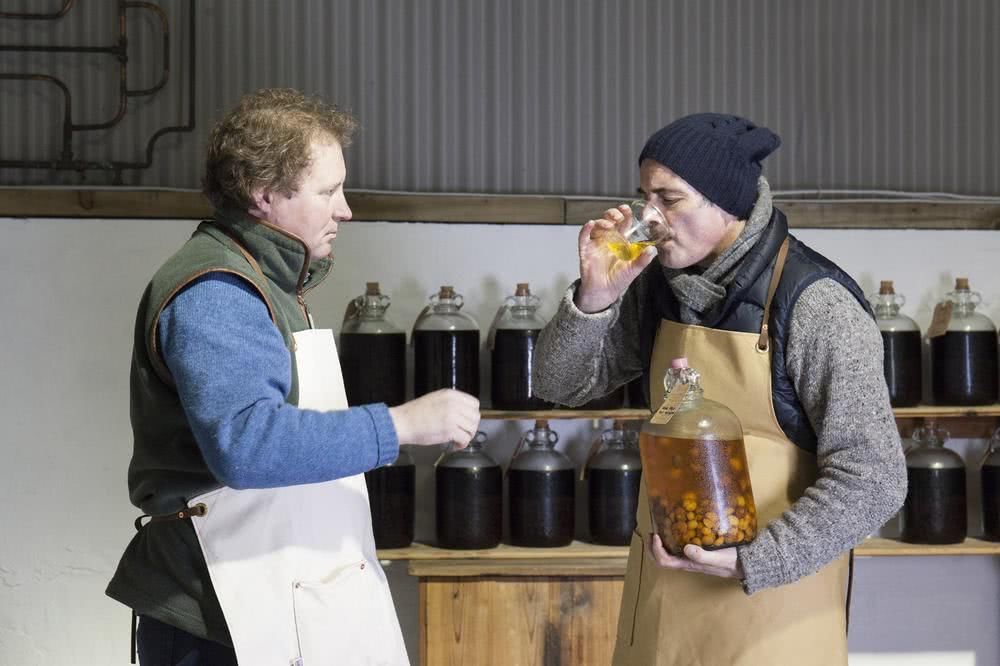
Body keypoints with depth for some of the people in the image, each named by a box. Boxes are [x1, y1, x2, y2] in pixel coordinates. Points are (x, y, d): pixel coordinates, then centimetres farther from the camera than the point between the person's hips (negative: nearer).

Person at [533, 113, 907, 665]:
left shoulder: (815, 306, -17)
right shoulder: (659, 284, 1)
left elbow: (872, 479, -17)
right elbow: (560, 385, 5)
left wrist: (751, 563, -23)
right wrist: (594, 298, -12)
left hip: (771, 591, -6)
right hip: (661, 582, 6)